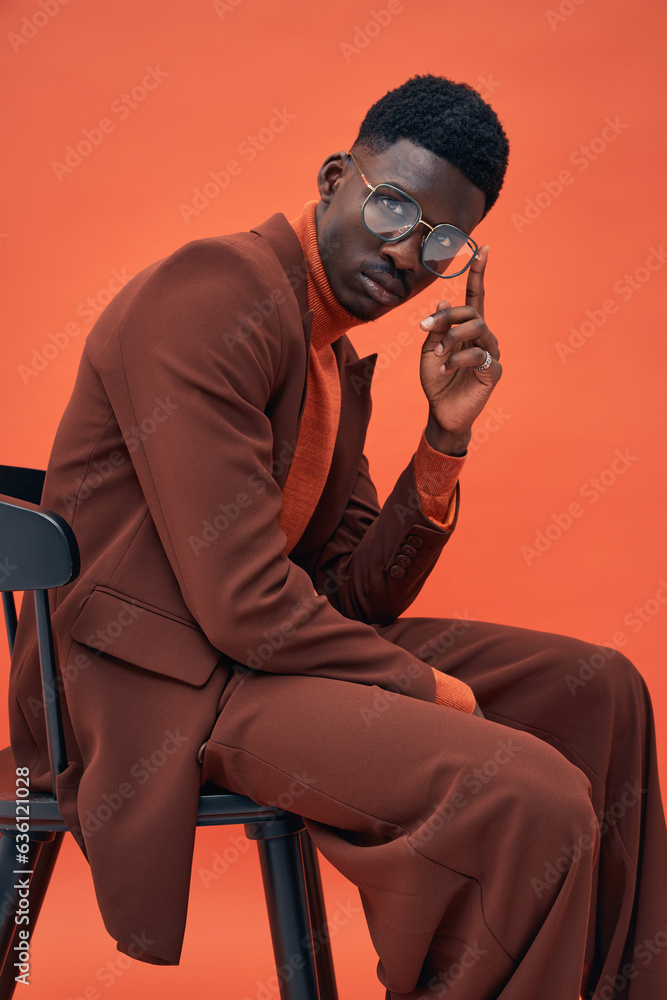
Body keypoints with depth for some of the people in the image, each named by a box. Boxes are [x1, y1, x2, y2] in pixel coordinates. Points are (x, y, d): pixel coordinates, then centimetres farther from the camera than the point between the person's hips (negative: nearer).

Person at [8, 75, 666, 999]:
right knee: (534, 801, -26)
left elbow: (360, 598, 10)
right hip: (159, 685, -10)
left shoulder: (338, 362, 13)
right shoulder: (214, 297, -17)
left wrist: (446, 435, -2)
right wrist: (440, 696, -12)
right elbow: (244, 605, -23)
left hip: (263, 642, 10)